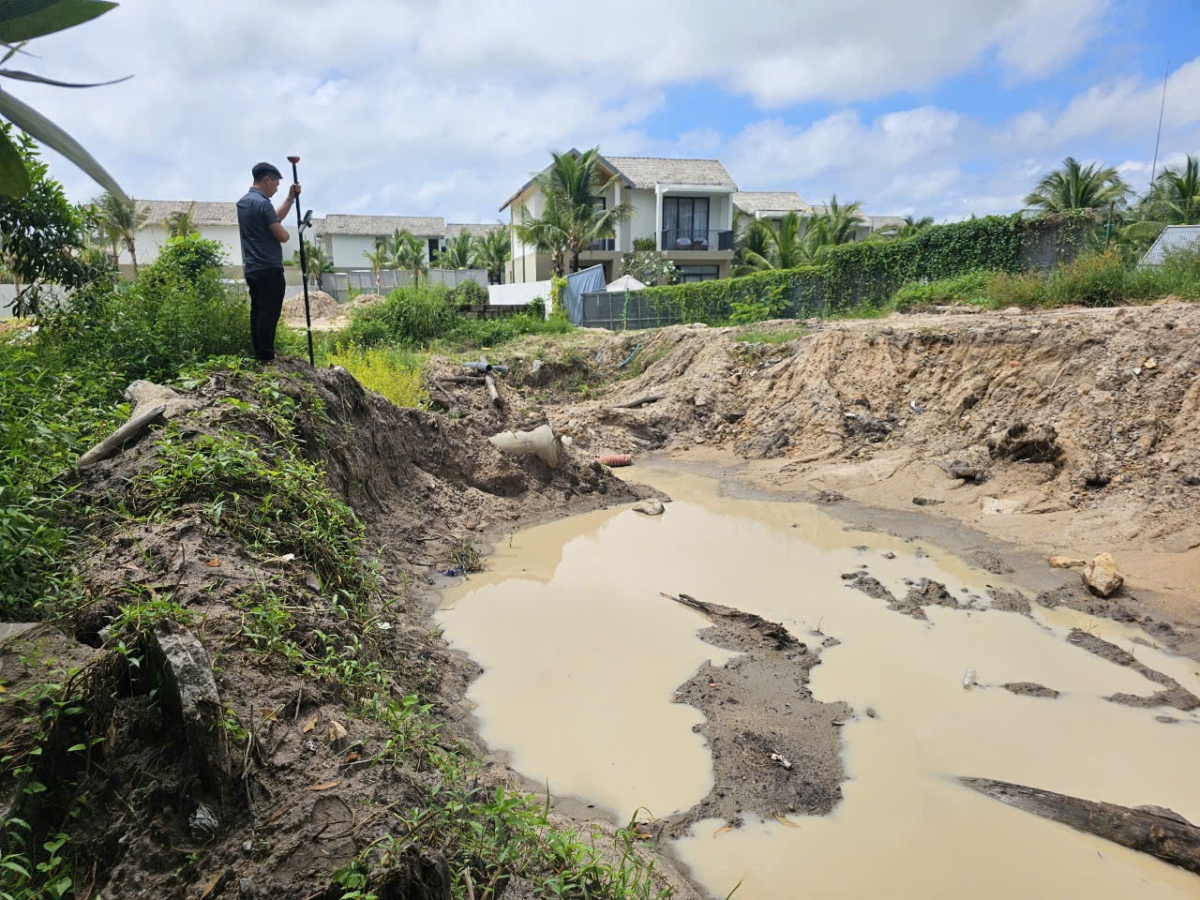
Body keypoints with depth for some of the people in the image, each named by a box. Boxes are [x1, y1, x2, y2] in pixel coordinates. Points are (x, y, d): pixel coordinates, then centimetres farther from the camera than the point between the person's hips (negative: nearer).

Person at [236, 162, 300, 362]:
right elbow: (283, 236, -16)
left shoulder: (243, 202, 16)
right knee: (268, 314, -8)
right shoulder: (262, 203, -14)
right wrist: (286, 233, 6)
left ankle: (259, 356, 13)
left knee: (257, 312, 10)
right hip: (269, 269, -9)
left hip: (252, 268, 10)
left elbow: (275, 218, 25)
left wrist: (291, 198, 22)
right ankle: (266, 359, -8)